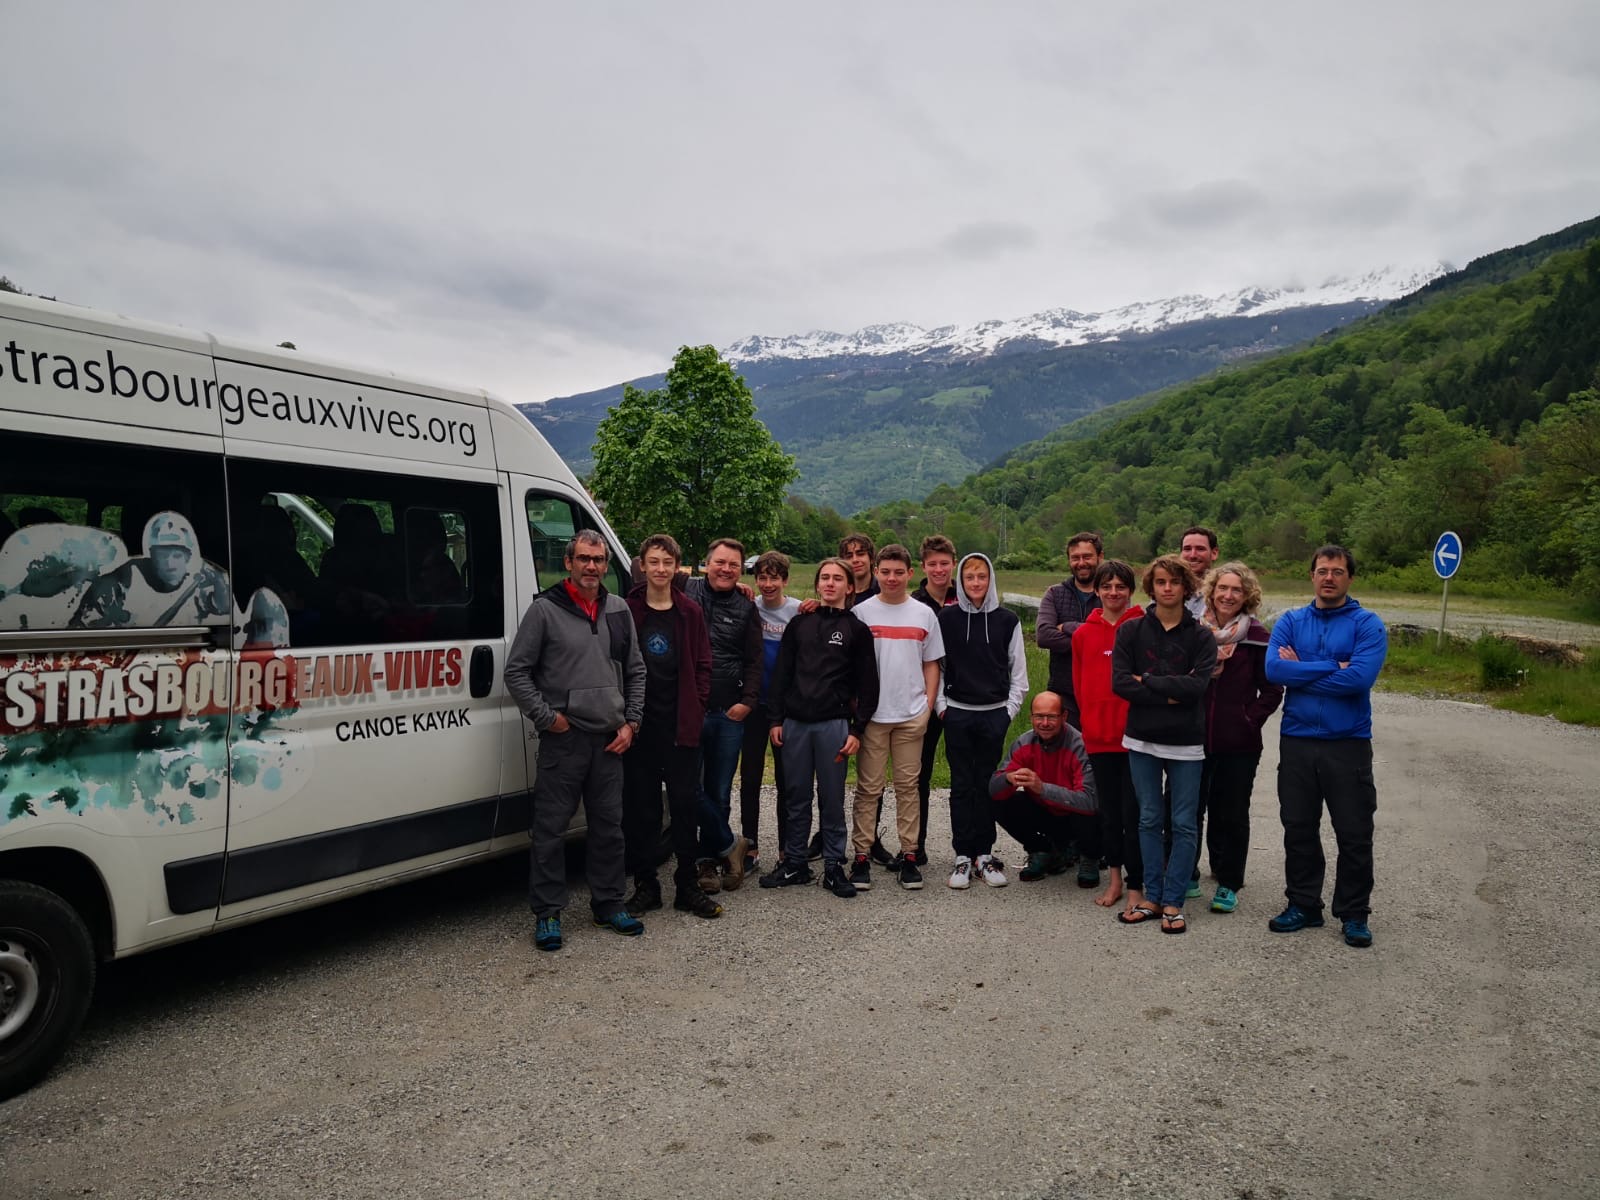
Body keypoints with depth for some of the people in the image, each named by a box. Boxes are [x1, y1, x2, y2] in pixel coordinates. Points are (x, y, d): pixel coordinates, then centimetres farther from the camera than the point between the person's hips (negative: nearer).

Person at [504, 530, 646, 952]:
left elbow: (635, 671, 16)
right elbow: (516, 671, -3)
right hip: (563, 739, -4)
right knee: (551, 828, 1)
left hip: (610, 739, 5)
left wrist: (631, 722, 6)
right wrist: (547, 717, -9)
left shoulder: (618, 610, 10)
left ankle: (608, 904, 25)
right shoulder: (544, 609, -4)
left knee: (609, 826, 12)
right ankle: (547, 913, 12)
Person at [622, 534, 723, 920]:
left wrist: (696, 708, 0)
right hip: (640, 725, -1)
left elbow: (703, 666, 10)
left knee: (686, 802, 3)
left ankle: (688, 886, 14)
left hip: (681, 725, 1)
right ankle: (645, 885, 18)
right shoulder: (626, 610, 2)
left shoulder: (689, 612, 7)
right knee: (640, 806, 6)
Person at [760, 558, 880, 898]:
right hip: (795, 723, 2)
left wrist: (857, 730, -5)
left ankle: (834, 866, 14)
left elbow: (867, 684, 1)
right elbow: (781, 673, 10)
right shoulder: (799, 624, 10)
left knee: (832, 799, 4)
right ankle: (794, 863, 18)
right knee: (796, 797, 8)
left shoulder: (857, 629, 3)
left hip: (834, 725, -2)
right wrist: (775, 719, 3)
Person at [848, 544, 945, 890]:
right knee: (868, 787, 3)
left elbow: (931, 664, 11)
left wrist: (928, 705, 2)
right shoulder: (861, 612, 1)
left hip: (912, 714, 2)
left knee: (908, 786, 7)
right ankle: (862, 855, 8)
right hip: (872, 714, -1)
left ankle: (909, 855, 14)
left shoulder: (924, 614, 7)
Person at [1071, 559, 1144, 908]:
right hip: (1099, 736, 4)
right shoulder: (1084, 633, 6)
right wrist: (1092, 722, 8)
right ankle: (1115, 879, 25)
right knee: (1109, 811, 13)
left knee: (1133, 813, -1)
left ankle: (1135, 886, 10)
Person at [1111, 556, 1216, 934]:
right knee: (1149, 821, 9)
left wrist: (1147, 682, -11)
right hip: (1142, 740, 1)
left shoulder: (1201, 637, 0)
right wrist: (1169, 695, -14)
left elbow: (1197, 684, -14)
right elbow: (1120, 682, -9)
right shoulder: (1131, 631, 2)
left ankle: (1173, 902, 13)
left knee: (1183, 825, 3)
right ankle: (1152, 897, 18)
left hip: (1186, 743, -1)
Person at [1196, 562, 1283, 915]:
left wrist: (1249, 720, -8)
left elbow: (1271, 690, 1)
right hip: (1194, 737, 2)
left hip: (1238, 743, -2)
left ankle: (1228, 882, 21)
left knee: (1231, 814, 8)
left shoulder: (1256, 637, -3)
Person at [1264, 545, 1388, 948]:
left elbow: (1361, 677, -20)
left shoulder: (1367, 624, -4)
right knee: (1298, 829, 12)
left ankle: (1354, 914, 22)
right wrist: (1333, 667, -15)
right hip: (1297, 742, 3)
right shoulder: (1291, 621, 5)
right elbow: (1274, 669, -11)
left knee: (1354, 834, 6)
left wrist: (1301, 670, -12)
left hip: (1349, 743, -3)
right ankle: (1303, 906, 26)